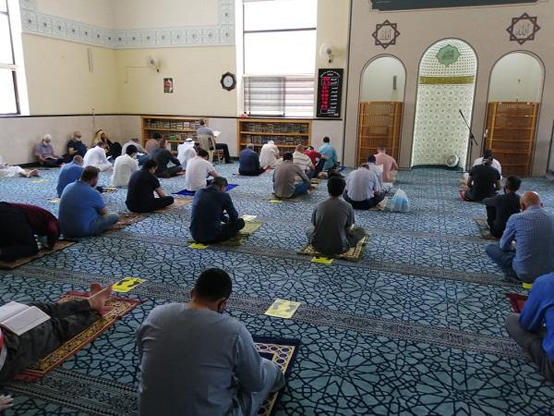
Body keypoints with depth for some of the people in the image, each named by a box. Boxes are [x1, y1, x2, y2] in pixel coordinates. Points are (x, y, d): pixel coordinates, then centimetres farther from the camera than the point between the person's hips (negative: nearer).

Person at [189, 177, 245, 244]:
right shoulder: (224, 195, -6)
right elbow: (234, 217, 6)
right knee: (240, 222, 10)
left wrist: (225, 219, 37)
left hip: (195, 235, 7)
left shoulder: (199, 192, 9)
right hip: (212, 237, -7)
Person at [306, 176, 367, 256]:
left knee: (310, 229, 33)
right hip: (338, 248, 0)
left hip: (318, 246, 0)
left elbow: (314, 225, 4)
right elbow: (349, 230, -6)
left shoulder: (319, 206, -7)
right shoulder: (347, 207, -13)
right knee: (361, 231, 18)